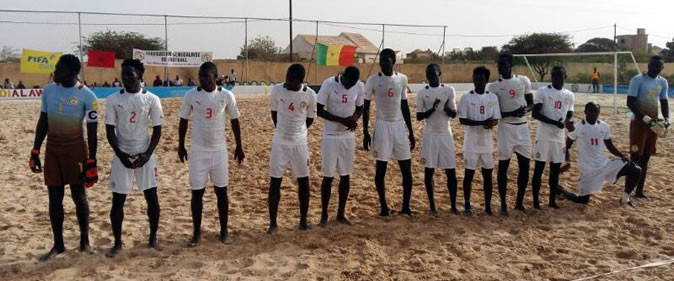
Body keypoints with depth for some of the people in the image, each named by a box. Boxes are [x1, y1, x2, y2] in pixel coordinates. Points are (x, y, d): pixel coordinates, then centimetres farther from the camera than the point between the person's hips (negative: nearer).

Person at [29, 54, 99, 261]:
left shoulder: (86, 96, -13)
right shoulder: (48, 90, 1)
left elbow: (92, 131, -11)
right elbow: (43, 122, 8)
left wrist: (92, 161, -13)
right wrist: (35, 152, 6)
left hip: (76, 149, -4)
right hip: (52, 149, 4)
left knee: (79, 196, 4)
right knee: (55, 198, 7)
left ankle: (84, 241, 20)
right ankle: (58, 245, 19)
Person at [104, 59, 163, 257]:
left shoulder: (152, 99, -3)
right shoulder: (113, 100, -2)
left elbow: (157, 130, -1)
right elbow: (110, 130, 0)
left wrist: (148, 153, -12)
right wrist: (120, 154, -12)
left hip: (145, 155, 0)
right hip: (122, 155, 0)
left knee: (151, 197, 4)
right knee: (118, 200, 2)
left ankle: (153, 238, 21)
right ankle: (117, 242, 17)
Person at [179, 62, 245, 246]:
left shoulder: (226, 96, -5)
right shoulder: (191, 95, -5)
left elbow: (234, 121, 5)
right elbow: (183, 121, 6)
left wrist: (239, 146, 6)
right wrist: (181, 145, 7)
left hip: (219, 150, 0)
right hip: (197, 151, 0)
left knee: (221, 191, 7)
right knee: (197, 192, 4)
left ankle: (223, 230, 22)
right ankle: (197, 232, 18)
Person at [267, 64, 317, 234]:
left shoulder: (310, 95, -10)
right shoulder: (276, 90, -8)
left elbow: (310, 119, 4)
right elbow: (274, 113, 7)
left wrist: (296, 131, 8)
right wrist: (283, 130, 10)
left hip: (300, 143, 0)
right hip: (279, 142, 0)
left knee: (303, 182, 7)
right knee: (275, 182, 2)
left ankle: (303, 220, 22)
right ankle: (273, 223, 13)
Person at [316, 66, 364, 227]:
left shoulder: (360, 86, -3)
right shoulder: (329, 84, -15)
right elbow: (319, 110, -13)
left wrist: (354, 117, -13)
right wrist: (342, 120, -22)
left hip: (349, 136, 4)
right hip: (330, 136, -4)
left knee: (346, 176, 8)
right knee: (328, 176, 0)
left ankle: (341, 214, 21)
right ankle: (324, 215, 15)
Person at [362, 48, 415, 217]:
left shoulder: (402, 79, 5)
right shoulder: (373, 80, -5)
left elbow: (404, 106, 11)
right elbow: (366, 107, 0)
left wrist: (411, 131, 9)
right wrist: (365, 132, -6)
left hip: (399, 126, 3)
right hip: (382, 126, -3)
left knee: (407, 168, 1)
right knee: (381, 168, 1)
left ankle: (406, 206, 12)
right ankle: (383, 206, 15)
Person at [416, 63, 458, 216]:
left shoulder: (449, 90, 0)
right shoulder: (422, 93, -2)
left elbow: (454, 114, 1)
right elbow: (418, 116, -3)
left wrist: (447, 109, -21)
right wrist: (432, 109, -19)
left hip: (446, 134, 1)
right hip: (430, 135, 0)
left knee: (451, 171, 1)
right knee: (429, 171, 3)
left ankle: (453, 205, 14)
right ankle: (432, 205, 16)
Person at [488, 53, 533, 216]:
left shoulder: (523, 80, 5)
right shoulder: (494, 86, -2)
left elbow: (531, 103, 10)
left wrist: (525, 109, -13)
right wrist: (511, 113, -21)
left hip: (523, 127, 3)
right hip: (506, 128, -3)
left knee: (525, 166, 7)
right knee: (503, 166, 1)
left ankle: (519, 202, 22)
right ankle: (503, 204, 12)